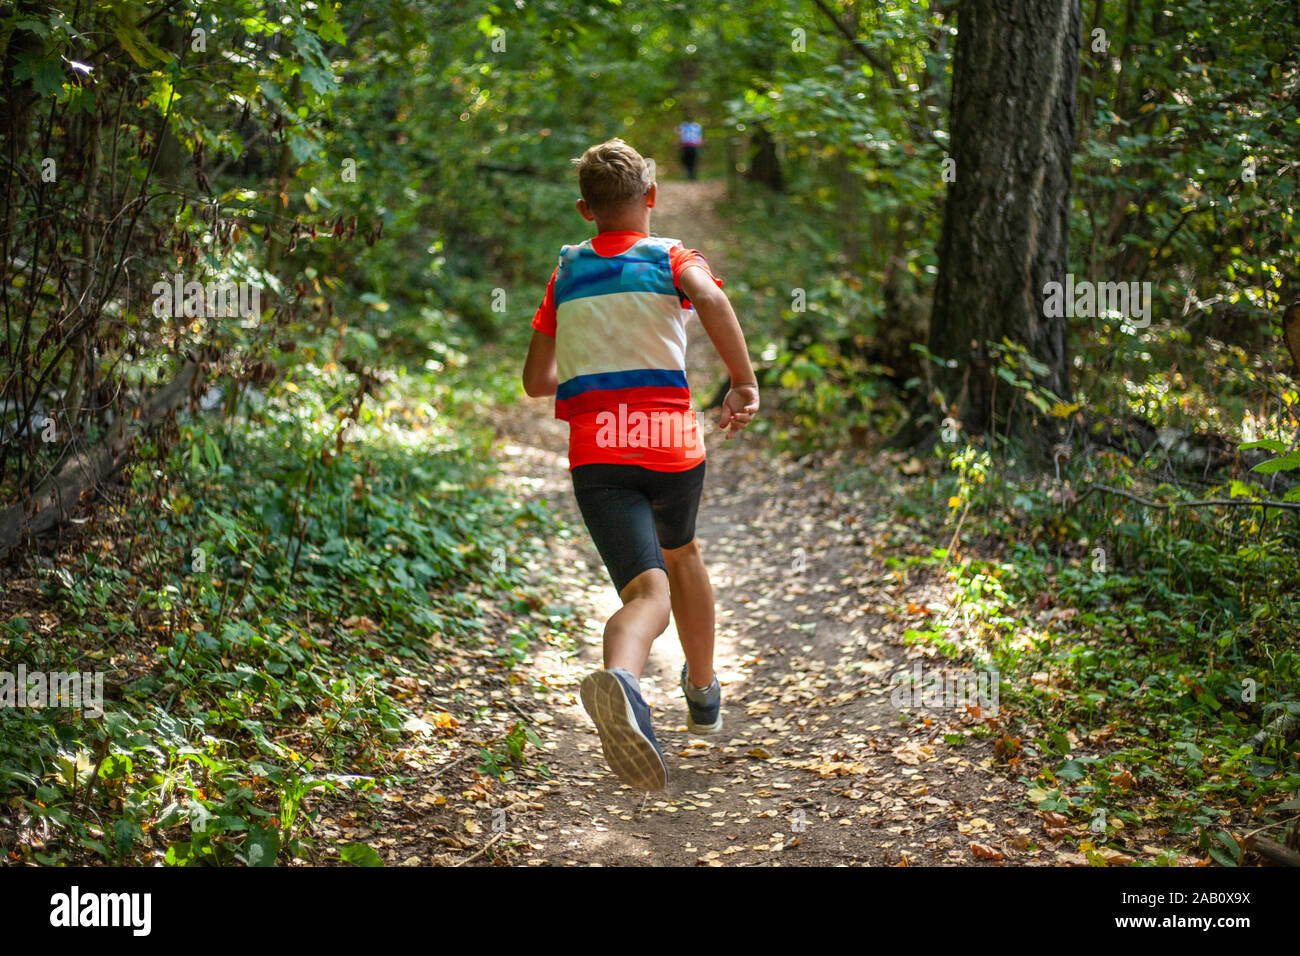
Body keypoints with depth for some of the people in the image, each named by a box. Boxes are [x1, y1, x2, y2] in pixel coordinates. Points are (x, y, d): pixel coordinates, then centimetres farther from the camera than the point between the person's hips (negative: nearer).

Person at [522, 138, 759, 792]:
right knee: (681, 554, 29)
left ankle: (620, 676, -47)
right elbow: (710, 298, -18)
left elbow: (536, 381, 20)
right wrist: (745, 384, -16)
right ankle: (703, 696, 42)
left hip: (593, 450, 1)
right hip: (672, 442, 0)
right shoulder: (673, 257, 8)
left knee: (649, 591, -11)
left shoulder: (565, 272, 17)